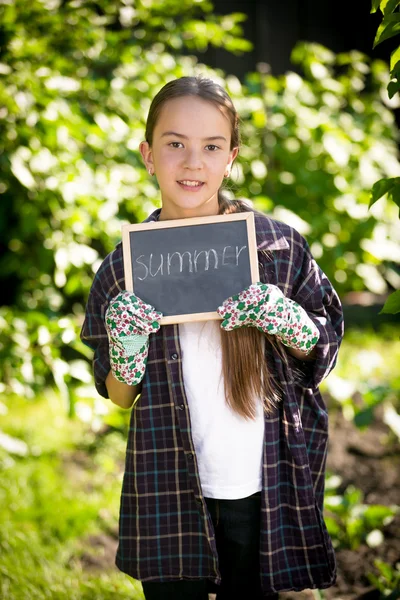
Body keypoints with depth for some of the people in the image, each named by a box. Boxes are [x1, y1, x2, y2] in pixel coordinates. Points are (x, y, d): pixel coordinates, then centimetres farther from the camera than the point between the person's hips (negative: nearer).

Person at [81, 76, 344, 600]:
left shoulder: (278, 244, -4)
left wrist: (285, 321, -15)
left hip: (262, 487, 0)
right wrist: (127, 354, -16)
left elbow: (326, 344, 5)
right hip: (169, 493, 0)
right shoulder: (123, 267, -3)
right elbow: (119, 397, 5)